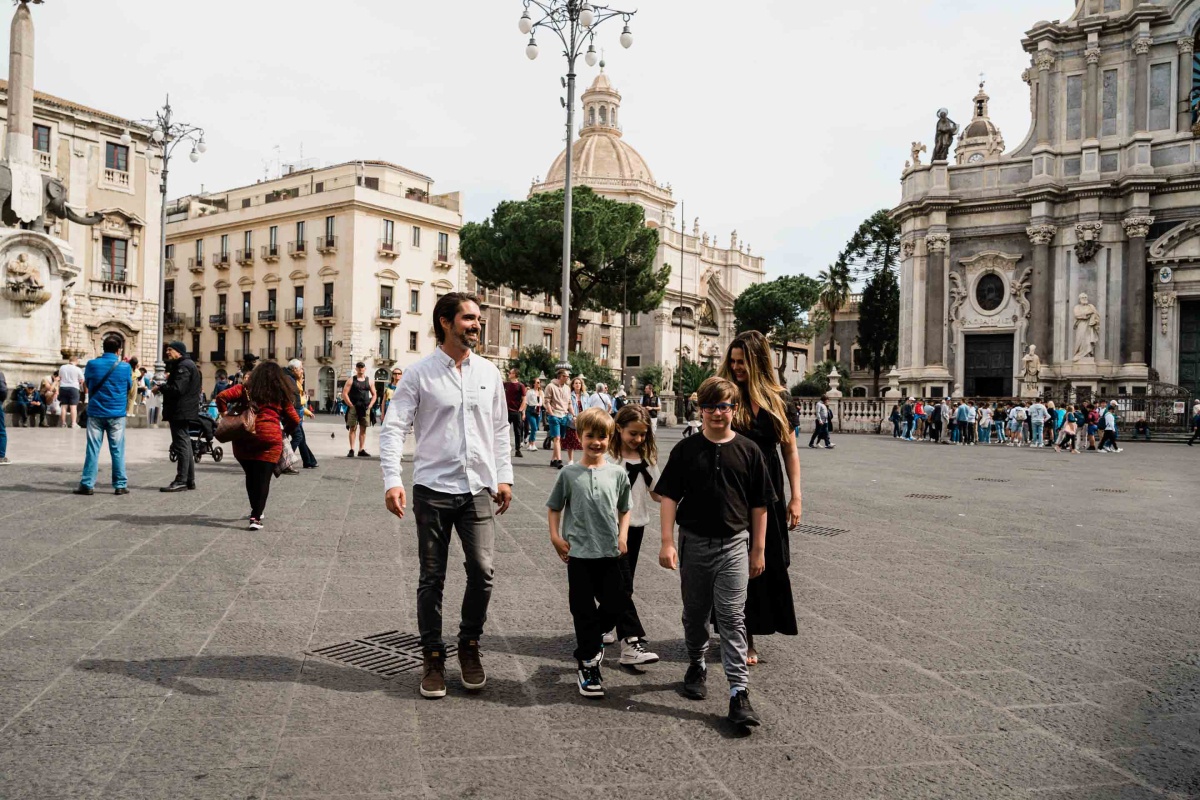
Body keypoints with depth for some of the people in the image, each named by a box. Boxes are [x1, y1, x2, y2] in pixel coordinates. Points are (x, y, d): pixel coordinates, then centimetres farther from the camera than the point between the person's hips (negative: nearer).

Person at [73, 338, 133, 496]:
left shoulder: (92, 364, -3)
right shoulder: (125, 367, -5)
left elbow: (87, 384, 14)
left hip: (95, 413, 1)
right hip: (117, 414, -1)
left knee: (93, 449, 5)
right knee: (117, 450, 4)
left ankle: (87, 484, 7)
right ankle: (120, 485, 7)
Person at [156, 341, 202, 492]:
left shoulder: (183, 366, -15)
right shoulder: (187, 364, 19)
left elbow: (177, 389, -24)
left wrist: (160, 388, -12)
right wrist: (163, 387, 8)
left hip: (180, 412, -11)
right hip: (184, 411, 11)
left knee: (181, 445, -9)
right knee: (185, 444, 14)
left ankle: (181, 481, -7)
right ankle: (189, 480, 19)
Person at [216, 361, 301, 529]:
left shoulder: (246, 388, 10)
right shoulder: (282, 394, 9)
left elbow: (222, 397, -2)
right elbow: (294, 420, 7)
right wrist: (285, 431, 24)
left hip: (244, 436, 2)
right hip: (270, 439, -2)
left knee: (251, 476, 17)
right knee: (263, 478, -2)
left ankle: (256, 510, 29)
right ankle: (256, 517, -11)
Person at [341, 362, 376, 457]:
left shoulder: (369, 381, 10)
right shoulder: (351, 380, 1)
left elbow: (374, 395, 13)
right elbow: (344, 394, -5)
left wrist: (370, 406, 1)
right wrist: (351, 405, -11)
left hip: (365, 408, 3)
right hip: (354, 408, -3)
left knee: (363, 429, 6)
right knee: (353, 428, -2)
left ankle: (361, 450, 12)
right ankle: (352, 450, 0)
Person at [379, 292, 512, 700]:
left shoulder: (489, 372, 8)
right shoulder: (420, 373, -4)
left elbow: (500, 429, 14)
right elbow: (393, 427, -8)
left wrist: (504, 477, 10)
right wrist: (392, 480, -18)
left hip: (478, 487, 3)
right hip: (433, 488, -2)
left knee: (482, 571, -3)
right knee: (432, 577, 6)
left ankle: (469, 646, 21)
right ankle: (433, 658, 22)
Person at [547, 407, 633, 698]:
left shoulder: (617, 474, 2)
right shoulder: (569, 473, -3)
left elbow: (624, 510, 12)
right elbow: (554, 507, 6)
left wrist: (622, 536, -1)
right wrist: (555, 536, -4)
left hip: (610, 553, 2)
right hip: (579, 553, -2)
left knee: (616, 606, 6)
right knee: (584, 610, 5)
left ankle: (593, 637, 37)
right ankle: (588, 666, 19)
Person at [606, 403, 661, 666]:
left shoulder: (647, 458, 7)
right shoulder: (608, 457, -11)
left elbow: (657, 494, 10)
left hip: (636, 526, 6)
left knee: (623, 583, 15)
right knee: (622, 585, -8)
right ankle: (631, 642, -10)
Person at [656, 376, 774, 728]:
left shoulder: (748, 451, -2)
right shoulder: (686, 449, -2)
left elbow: (759, 504, 3)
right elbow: (669, 496, -3)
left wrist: (758, 549, 3)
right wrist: (667, 542, -11)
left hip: (734, 544, -1)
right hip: (693, 542, 1)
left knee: (732, 616, -6)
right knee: (695, 612, 16)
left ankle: (739, 692, -3)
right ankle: (696, 666, 39)